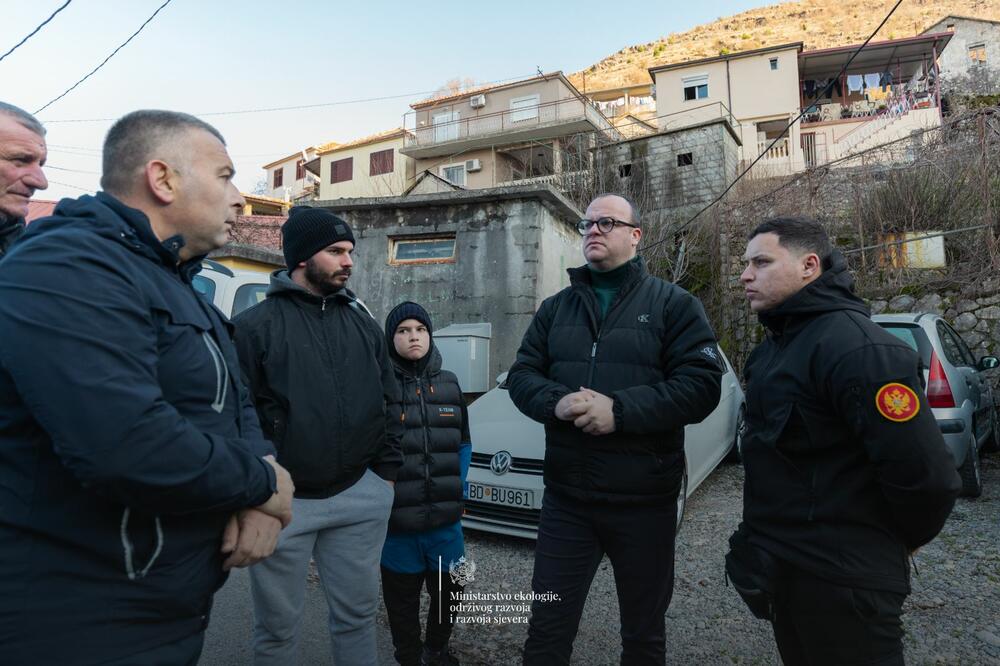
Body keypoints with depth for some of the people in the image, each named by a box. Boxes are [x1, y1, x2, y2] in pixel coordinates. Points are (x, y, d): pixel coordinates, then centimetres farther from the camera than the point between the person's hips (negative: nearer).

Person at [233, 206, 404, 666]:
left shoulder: (364, 324, 7)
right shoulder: (255, 325, -6)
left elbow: (389, 403, 10)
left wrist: (386, 473, 7)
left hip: (361, 494, 3)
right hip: (283, 499, -3)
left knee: (357, 612, 17)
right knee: (277, 623, 16)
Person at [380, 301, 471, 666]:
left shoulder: (449, 383, 6)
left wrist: (457, 485, 4)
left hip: (446, 516, 4)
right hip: (396, 519, -4)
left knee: (449, 591, 18)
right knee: (402, 598, 12)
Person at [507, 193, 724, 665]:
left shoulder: (673, 304, -2)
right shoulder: (555, 308, 10)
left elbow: (702, 385, -12)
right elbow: (521, 375, 5)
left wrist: (620, 409, -23)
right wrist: (556, 401, -17)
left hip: (644, 501, -2)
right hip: (565, 497, 3)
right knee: (547, 628, 13)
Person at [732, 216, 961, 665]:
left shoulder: (855, 346, -24)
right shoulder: (778, 343, 8)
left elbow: (925, 473, -27)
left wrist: (905, 540, -8)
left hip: (840, 580, -9)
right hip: (781, 567, 9)